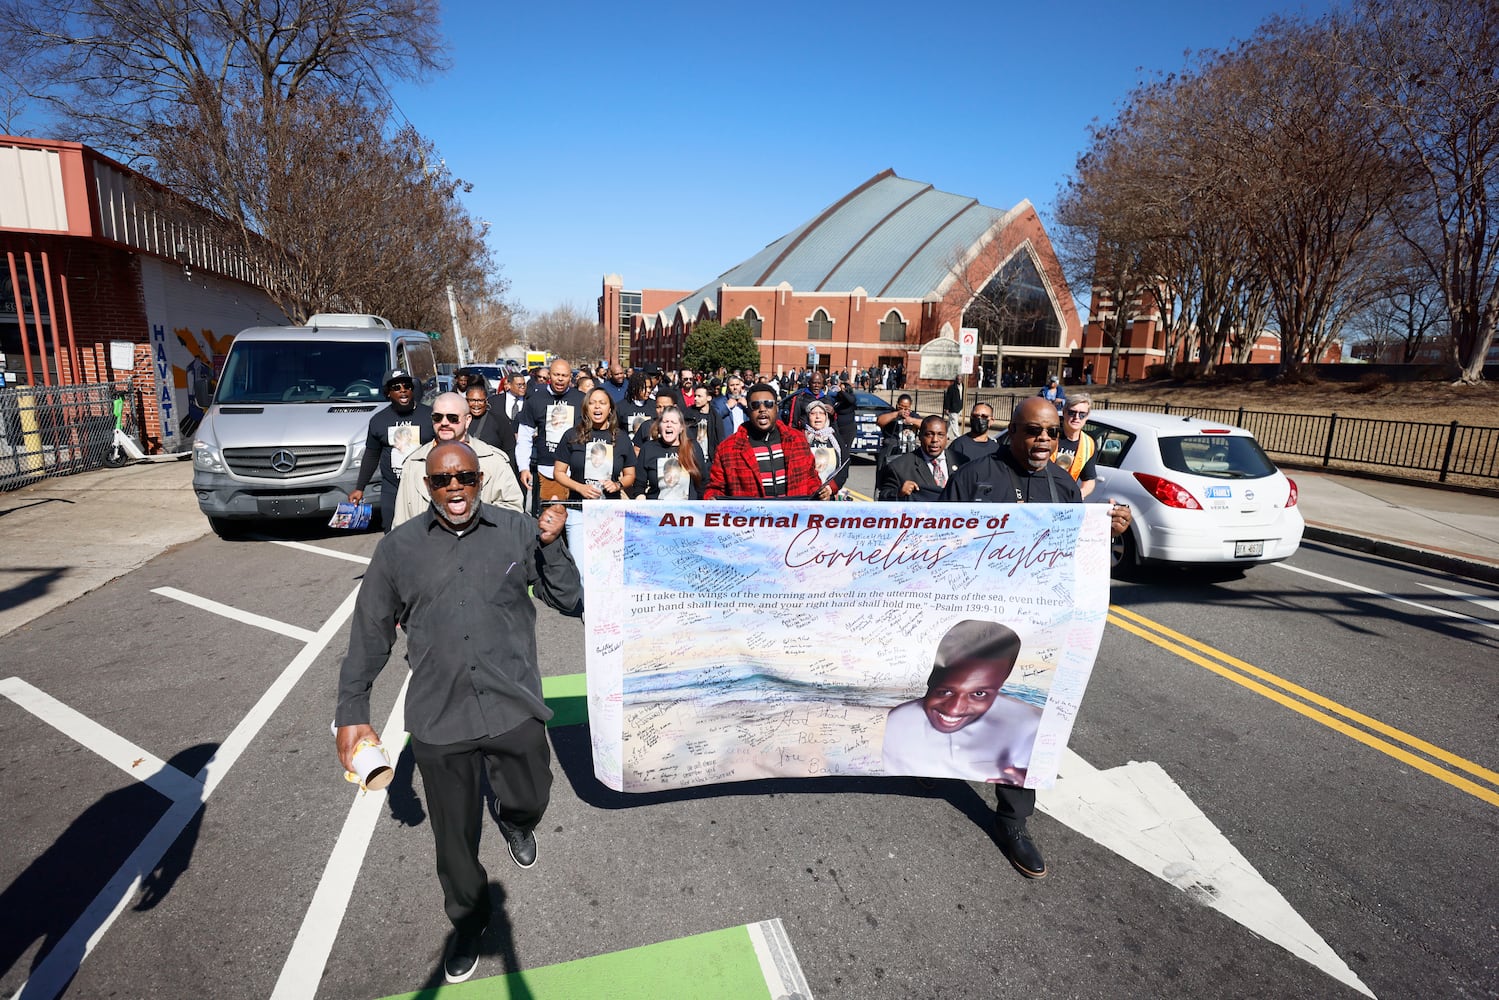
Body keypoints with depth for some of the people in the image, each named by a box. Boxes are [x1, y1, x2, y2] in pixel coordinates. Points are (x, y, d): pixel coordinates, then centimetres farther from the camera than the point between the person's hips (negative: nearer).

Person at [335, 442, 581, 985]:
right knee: (454, 833, 16)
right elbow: (370, 633, 7)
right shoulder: (399, 547, -1)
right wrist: (351, 712, 6)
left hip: (515, 706, 0)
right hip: (439, 717, 0)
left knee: (531, 801, 18)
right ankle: (468, 921, 45)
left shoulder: (519, 531, -3)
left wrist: (550, 546, -16)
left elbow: (572, 601, -2)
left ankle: (514, 823, 57)